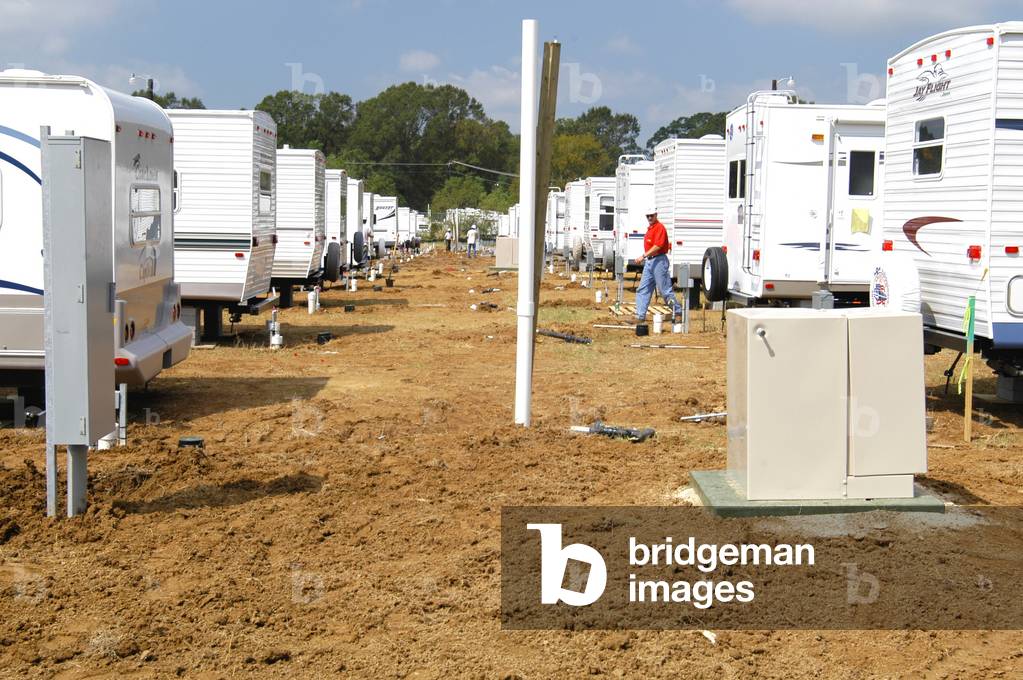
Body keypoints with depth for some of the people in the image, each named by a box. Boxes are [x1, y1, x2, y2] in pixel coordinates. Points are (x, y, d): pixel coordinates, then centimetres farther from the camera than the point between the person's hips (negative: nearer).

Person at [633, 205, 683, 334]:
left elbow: (657, 246, -23)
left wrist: (644, 256, -27)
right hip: (649, 262, 10)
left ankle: (677, 312, 10)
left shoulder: (660, 228, -13)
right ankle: (640, 317, 4)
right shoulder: (650, 228, 17)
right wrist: (645, 259, 18)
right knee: (642, 290, 5)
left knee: (665, 290, -4)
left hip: (659, 261, -10)